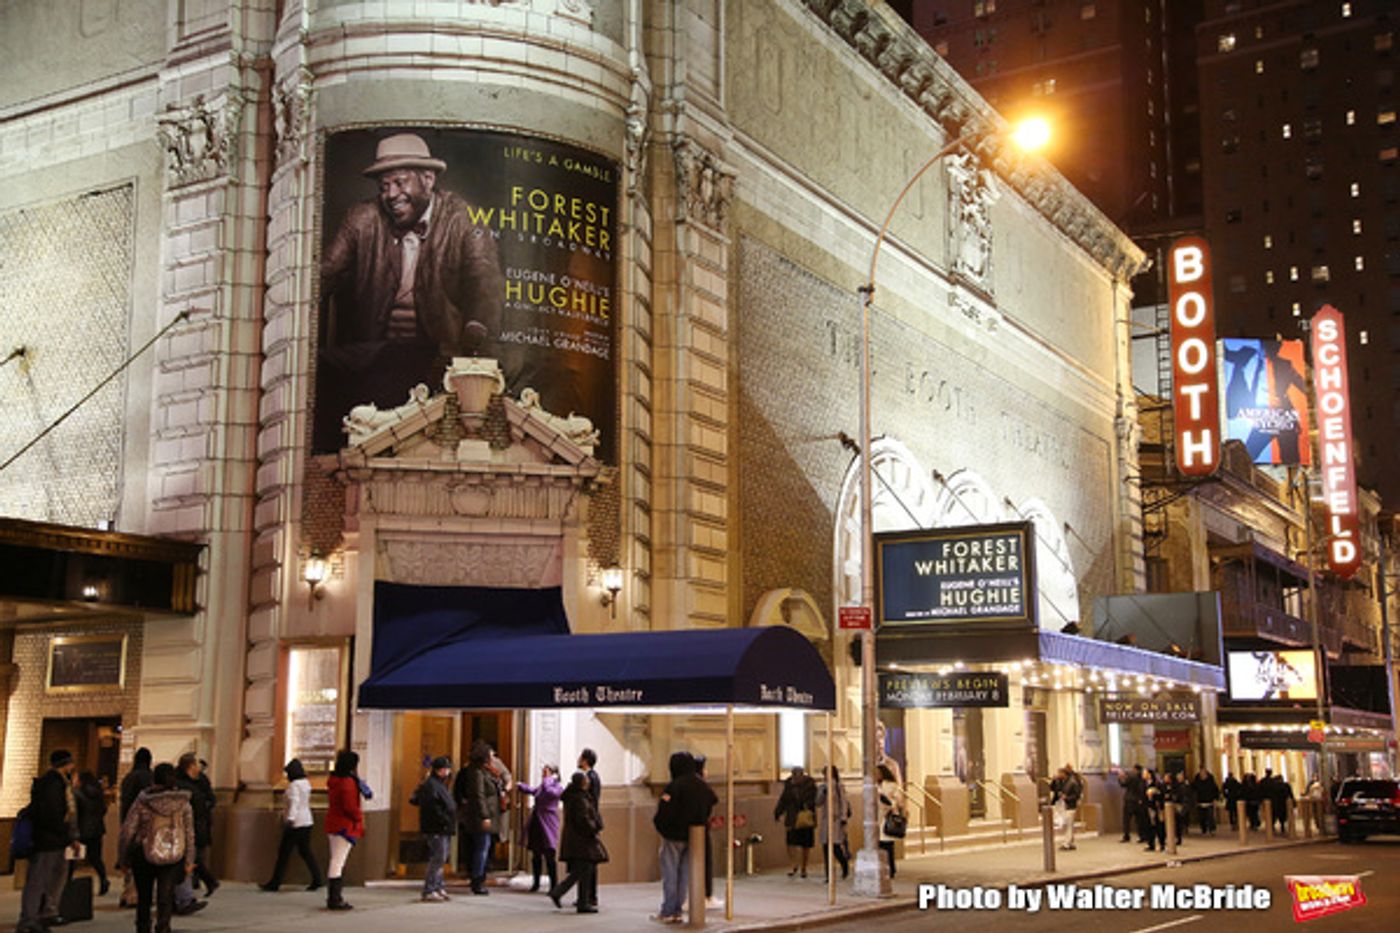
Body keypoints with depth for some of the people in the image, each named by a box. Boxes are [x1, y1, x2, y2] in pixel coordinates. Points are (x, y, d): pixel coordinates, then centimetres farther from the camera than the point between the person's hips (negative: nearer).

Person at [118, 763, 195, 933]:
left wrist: (124, 855, 8)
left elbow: (128, 829, -5)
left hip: (143, 854, 0)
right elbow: (189, 833, 0)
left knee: (144, 898, 17)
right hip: (173, 856, 0)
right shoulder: (183, 803, -1)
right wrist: (189, 861, 6)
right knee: (165, 899, 1)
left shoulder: (142, 802, -6)